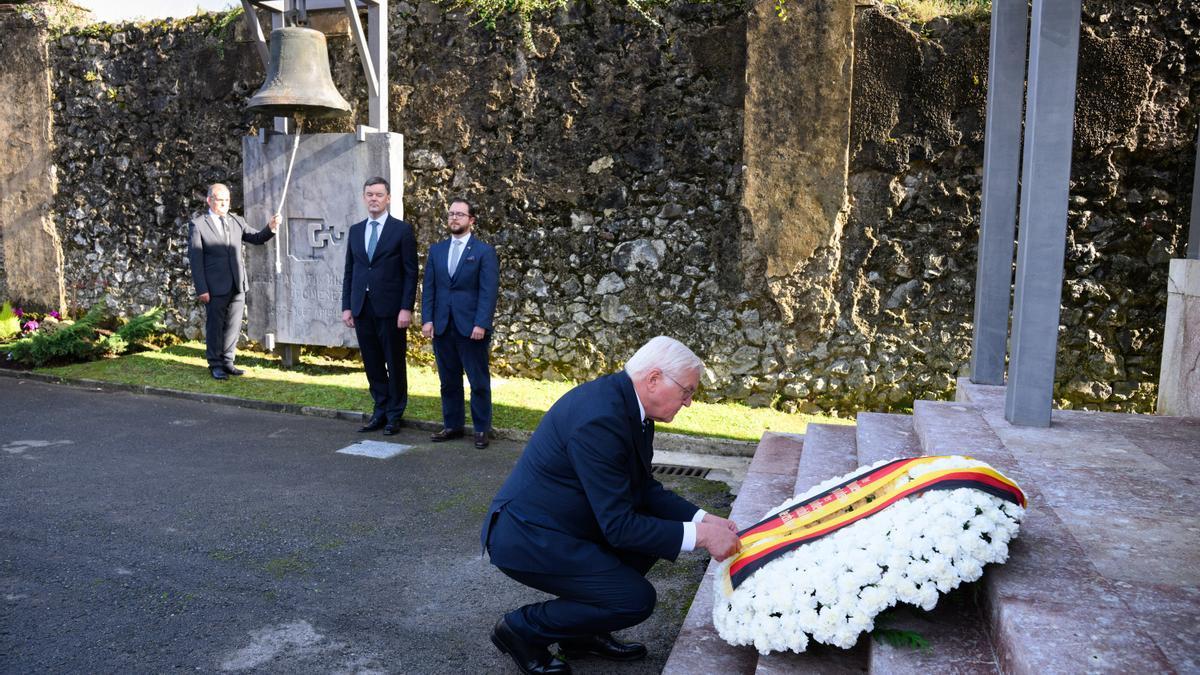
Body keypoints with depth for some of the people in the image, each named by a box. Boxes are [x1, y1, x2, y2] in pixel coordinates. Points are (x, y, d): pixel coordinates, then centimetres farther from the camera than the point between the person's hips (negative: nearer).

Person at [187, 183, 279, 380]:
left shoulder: (236, 221, 11)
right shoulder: (197, 225, -3)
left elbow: (257, 238, 14)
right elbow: (195, 259, -6)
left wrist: (270, 228, -8)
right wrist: (201, 289, -11)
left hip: (238, 285, 5)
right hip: (215, 287, -5)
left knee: (233, 325, 11)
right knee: (215, 326, 4)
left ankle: (227, 361, 23)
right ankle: (216, 365, 16)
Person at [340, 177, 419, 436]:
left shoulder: (402, 229, -2)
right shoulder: (355, 230, 13)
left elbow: (410, 272, -5)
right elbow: (349, 272, 14)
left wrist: (406, 308, -12)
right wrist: (346, 306, 7)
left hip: (390, 308, -4)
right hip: (362, 307, 5)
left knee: (395, 363, 4)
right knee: (372, 363, 9)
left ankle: (395, 414, 15)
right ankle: (380, 410, 20)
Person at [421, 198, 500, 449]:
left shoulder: (484, 251, -2)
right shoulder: (436, 250, 12)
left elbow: (489, 291, -8)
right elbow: (428, 287, 10)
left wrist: (481, 324, -16)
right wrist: (427, 319, 0)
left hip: (471, 327, -4)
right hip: (442, 327, 4)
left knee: (479, 381, 3)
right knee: (448, 381, 11)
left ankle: (481, 429, 12)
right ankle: (452, 425, 22)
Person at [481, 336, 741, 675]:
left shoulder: (629, 405, 2)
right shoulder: (600, 418, -28)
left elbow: (644, 488, 11)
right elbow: (619, 526, -25)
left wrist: (702, 519, -1)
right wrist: (699, 535, -22)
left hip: (559, 521, 10)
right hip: (527, 537, -10)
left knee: (658, 523, 8)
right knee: (637, 599, -13)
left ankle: (583, 632, 16)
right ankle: (521, 628, 4)